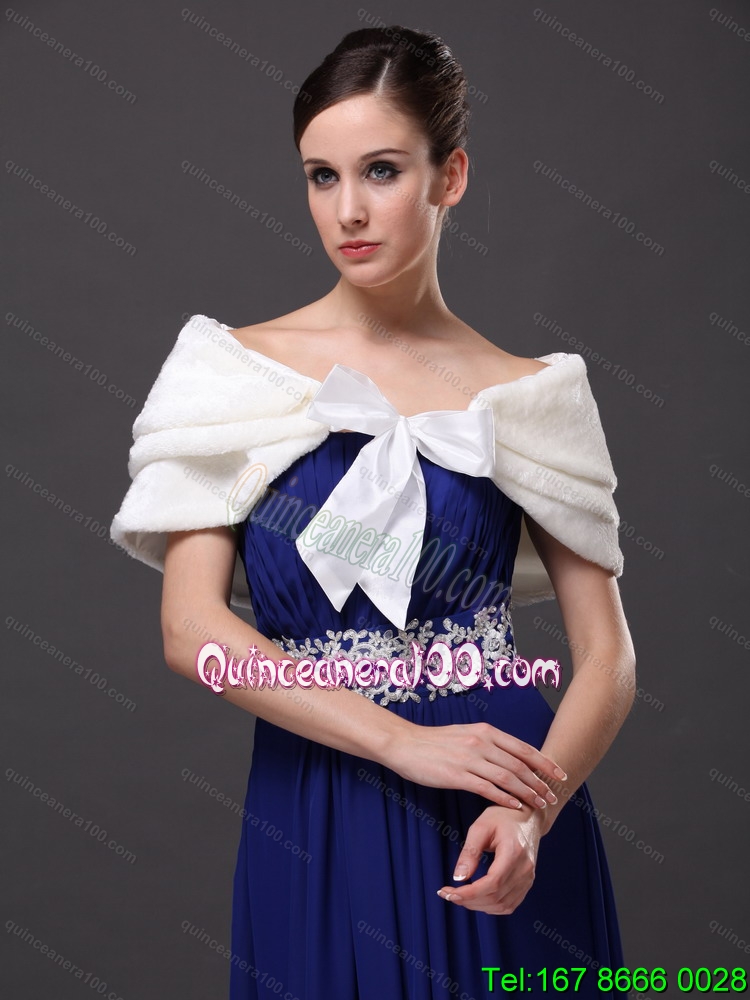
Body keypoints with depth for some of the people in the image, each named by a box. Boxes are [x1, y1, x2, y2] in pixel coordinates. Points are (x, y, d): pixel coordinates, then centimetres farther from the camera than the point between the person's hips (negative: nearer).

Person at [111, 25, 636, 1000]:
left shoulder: (530, 398, 1)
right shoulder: (235, 371, 0)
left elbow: (607, 652, 0)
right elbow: (191, 627, -8)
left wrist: (536, 807, -19)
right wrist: (403, 741, -16)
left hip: (499, 833, 0)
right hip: (314, 818, 0)